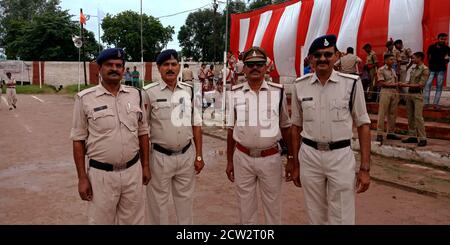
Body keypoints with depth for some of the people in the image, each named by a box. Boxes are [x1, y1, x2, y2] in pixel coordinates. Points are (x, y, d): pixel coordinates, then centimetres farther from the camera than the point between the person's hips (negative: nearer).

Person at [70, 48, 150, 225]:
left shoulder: (135, 95, 3)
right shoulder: (85, 98, -6)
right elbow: (78, 140, -3)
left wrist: (145, 165, 9)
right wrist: (82, 178, -5)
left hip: (133, 171, 3)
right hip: (101, 174, -3)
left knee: (134, 220, 16)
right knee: (101, 220, 12)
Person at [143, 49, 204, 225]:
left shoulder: (189, 91, 2)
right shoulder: (149, 92, -8)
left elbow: (196, 125, 7)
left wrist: (199, 156, 5)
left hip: (187, 155, 3)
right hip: (160, 157, -3)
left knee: (185, 200, 18)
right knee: (158, 202, 12)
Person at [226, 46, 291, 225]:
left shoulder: (278, 92, -4)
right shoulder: (234, 93, -1)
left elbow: (285, 127, 4)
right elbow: (231, 129, 6)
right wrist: (229, 161, 8)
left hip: (271, 158, -1)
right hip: (242, 158, 1)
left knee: (273, 206, 14)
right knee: (245, 206, 16)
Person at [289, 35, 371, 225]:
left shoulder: (351, 83, -5)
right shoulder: (300, 86, 2)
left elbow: (363, 125, -1)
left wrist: (365, 168, -5)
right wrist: (295, 164, 9)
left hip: (341, 156, -2)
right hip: (308, 156, 2)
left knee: (342, 219, 6)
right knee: (316, 217, 16)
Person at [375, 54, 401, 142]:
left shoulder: (393, 70, 18)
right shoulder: (381, 70, -3)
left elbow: (396, 83, 18)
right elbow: (381, 83, -11)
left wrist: (397, 93, 9)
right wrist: (393, 84, -15)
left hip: (394, 92, 7)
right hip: (386, 92, -7)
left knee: (393, 114, 8)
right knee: (382, 113, -6)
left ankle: (390, 133, 15)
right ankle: (379, 134, -3)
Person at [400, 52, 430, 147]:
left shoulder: (425, 70, -7)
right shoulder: (414, 69, 14)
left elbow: (421, 85, -15)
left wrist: (407, 85, -16)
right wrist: (403, 84, -1)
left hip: (417, 95, -7)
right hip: (410, 94, 7)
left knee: (418, 117, -11)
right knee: (410, 117, 8)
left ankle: (422, 138, -5)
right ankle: (412, 136, 16)